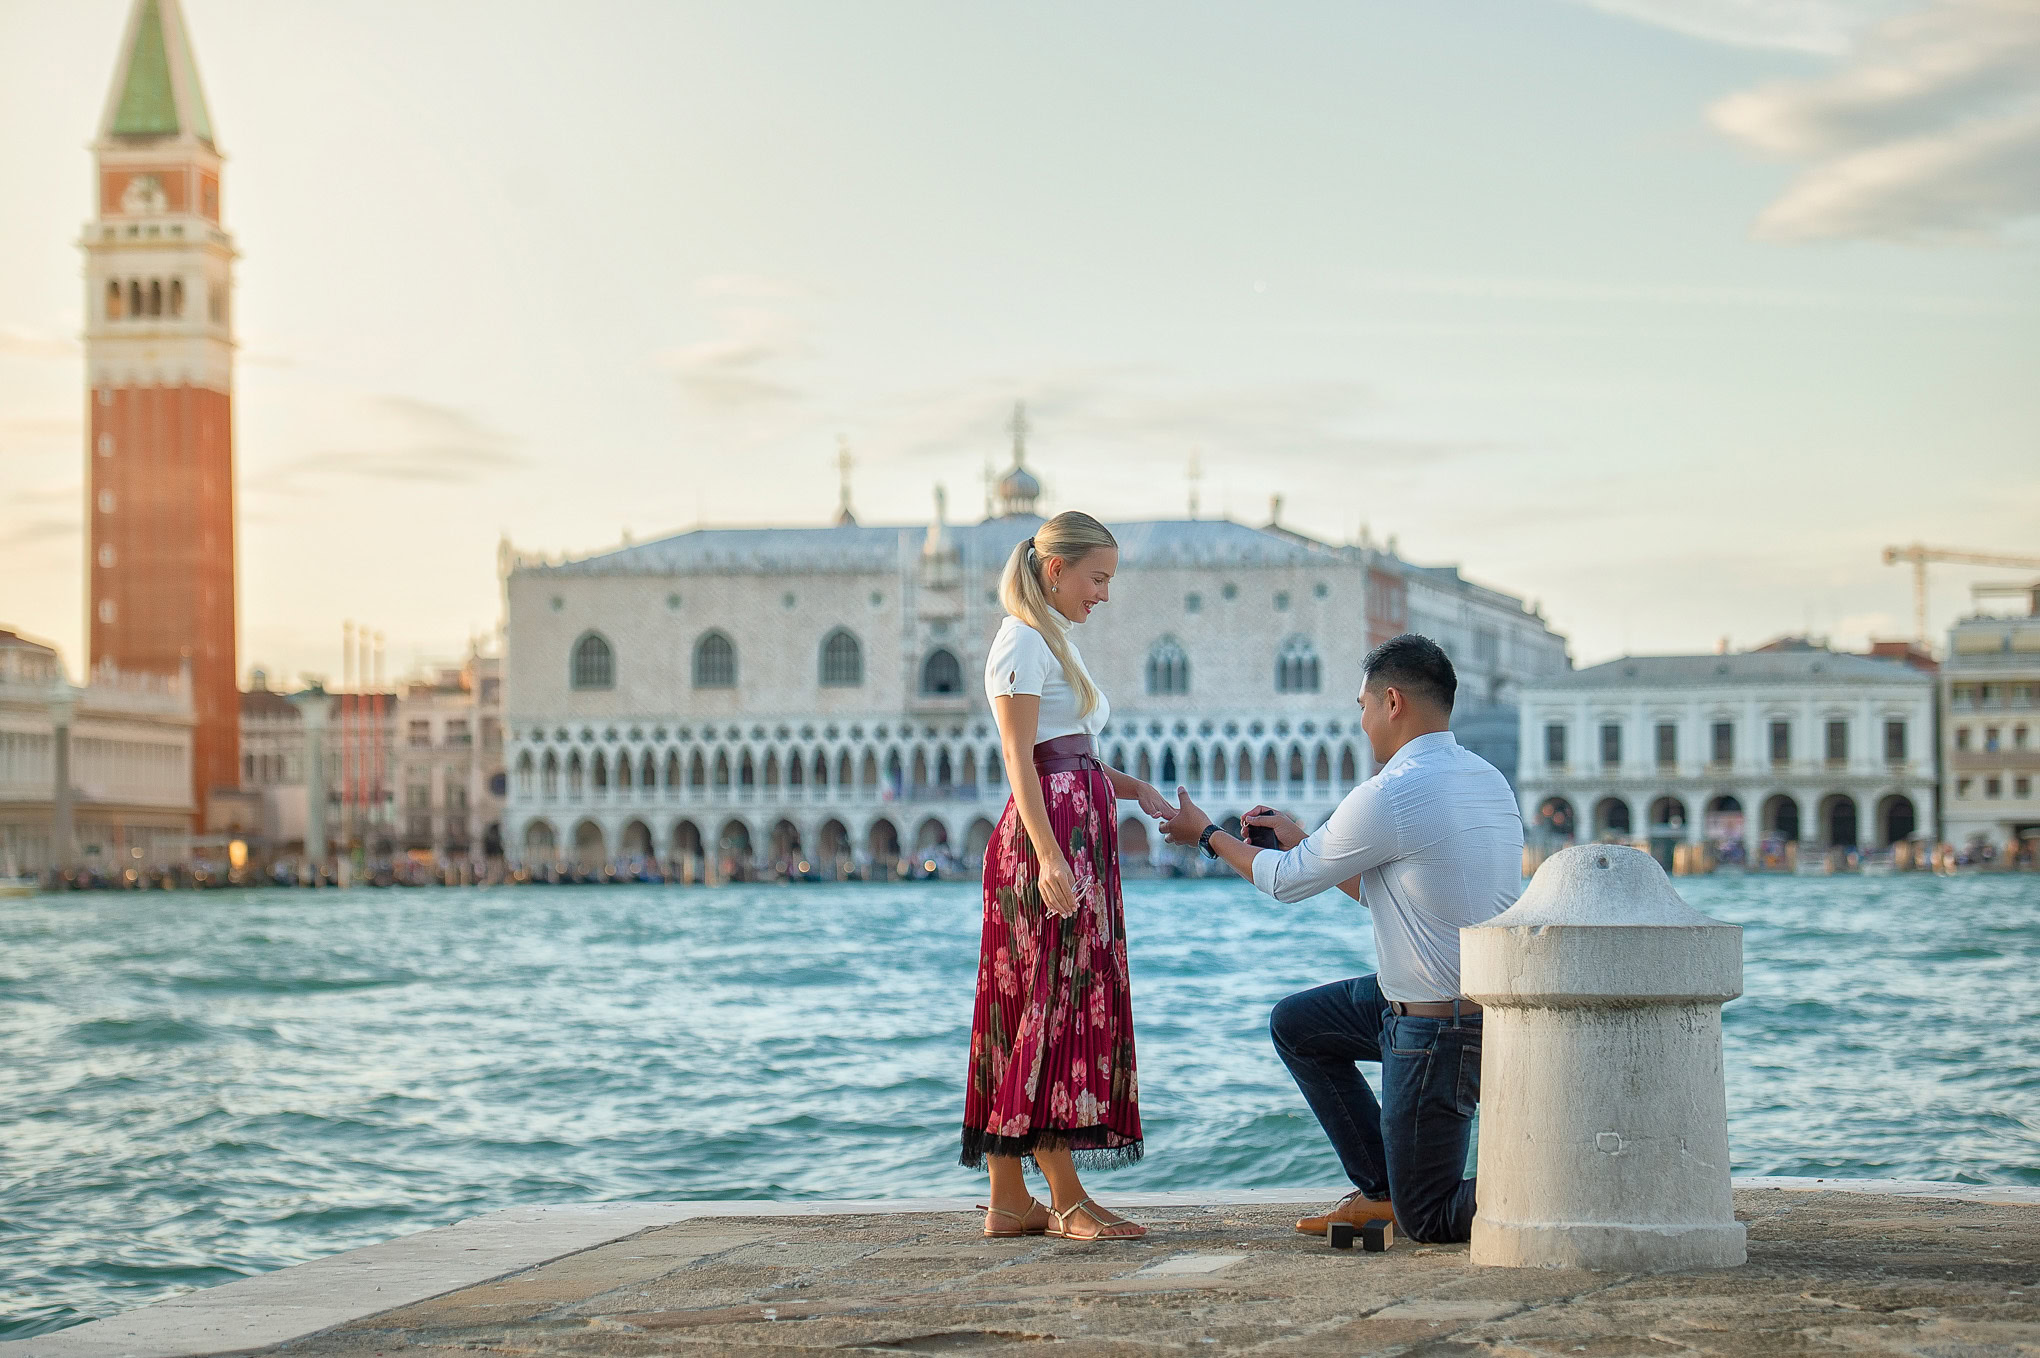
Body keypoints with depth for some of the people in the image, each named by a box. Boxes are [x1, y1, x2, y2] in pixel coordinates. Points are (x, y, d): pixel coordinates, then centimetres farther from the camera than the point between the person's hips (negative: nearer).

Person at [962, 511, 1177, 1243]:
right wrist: (1048, 855, -23)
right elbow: (1020, 762, -15)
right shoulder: (1023, 642, -7)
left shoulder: (1057, 644, 23)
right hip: (1047, 832, -10)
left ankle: (1010, 1199, 8)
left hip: (1081, 837, 10)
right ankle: (1067, 1199, -8)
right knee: (1056, 1000, -9)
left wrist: (1134, 788, 7)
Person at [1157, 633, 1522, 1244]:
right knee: (1296, 1025, 22)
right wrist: (1299, 840, 25)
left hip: (1440, 1032, -9)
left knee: (1427, 1218, 3)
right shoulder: (1489, 780, 6)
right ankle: (1382, 1188, 22)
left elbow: (1287, 882, -4)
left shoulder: (1389, 796, -21)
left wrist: (1208, 835, 13)